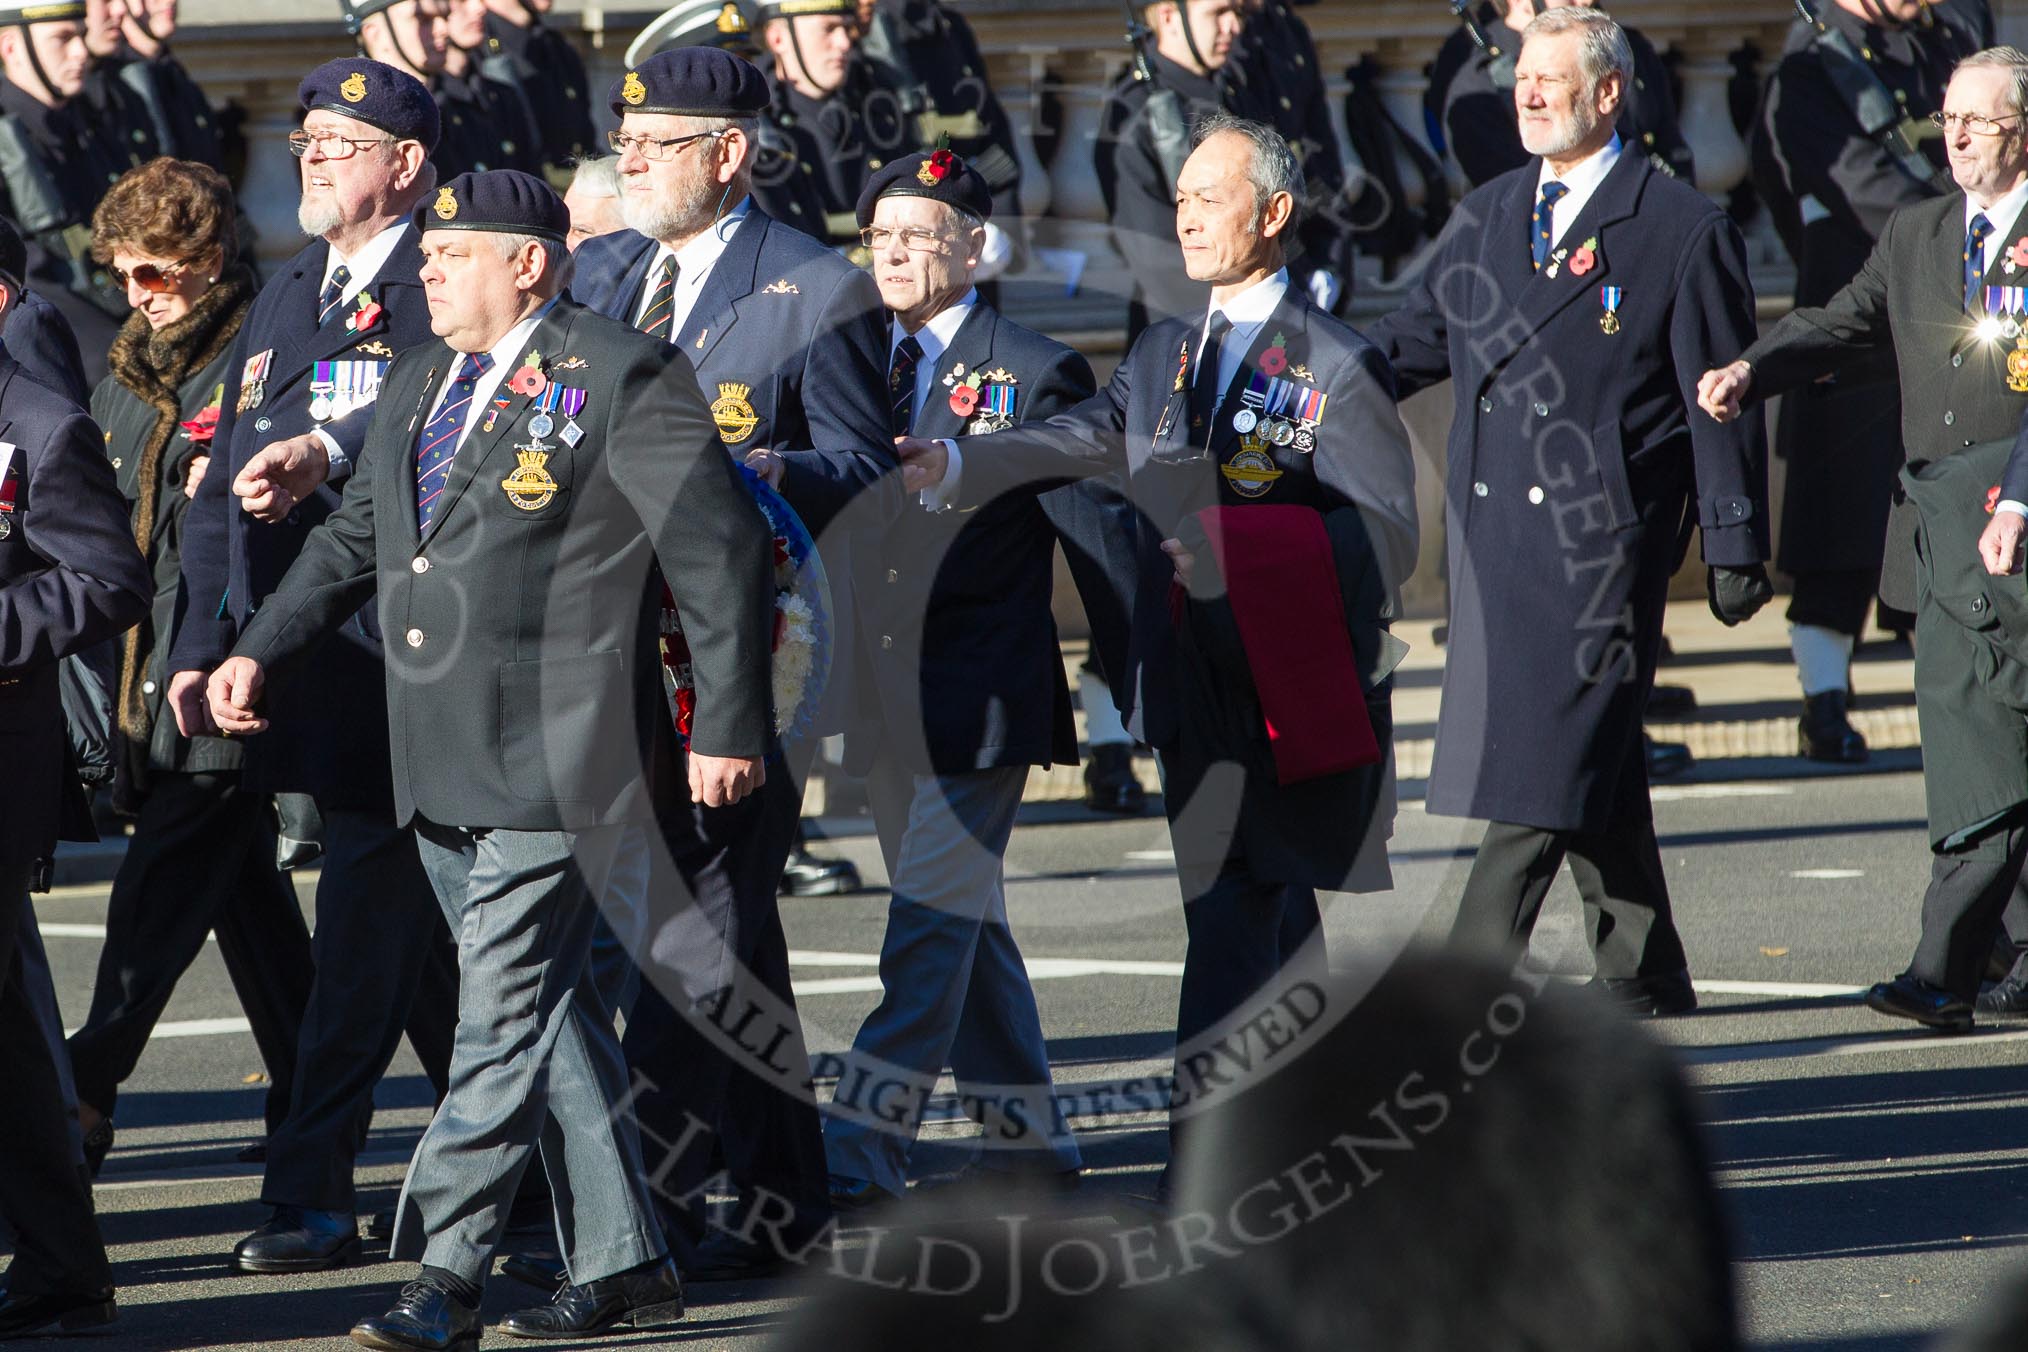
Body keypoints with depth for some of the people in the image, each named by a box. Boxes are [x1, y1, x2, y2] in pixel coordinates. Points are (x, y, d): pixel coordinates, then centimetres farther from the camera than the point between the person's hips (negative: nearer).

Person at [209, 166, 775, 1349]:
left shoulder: (621, 379, -8)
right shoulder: (421, 385, 16)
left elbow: (727, 559, -8)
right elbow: (357, 537, 23)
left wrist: (728, 730, -10)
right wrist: (262, 651, 10)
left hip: (556, 761, -8)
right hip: (443, 765, 8)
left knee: (506, 1020, -10)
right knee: (552, 1010, 12)